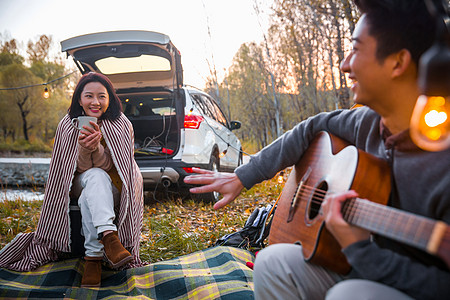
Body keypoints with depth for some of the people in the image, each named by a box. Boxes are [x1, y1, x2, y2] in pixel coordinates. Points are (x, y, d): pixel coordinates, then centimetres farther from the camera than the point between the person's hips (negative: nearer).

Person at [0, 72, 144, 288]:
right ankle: (109, 237, -49)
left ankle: (93, 256, -36)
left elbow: (107, 165, -15)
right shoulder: (69, 126, -5)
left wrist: (96, 147, -37)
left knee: (89, 197, -34)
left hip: (112, 189, 0)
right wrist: (83, 148, -33)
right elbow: (82, 168, -10)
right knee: (96, 176, -34)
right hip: (80, 185, 0)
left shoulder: (121, 125, -8)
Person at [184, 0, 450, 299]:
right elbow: (313, 128, 10)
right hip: (363, 272, 6)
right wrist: (242, 177, 10)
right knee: (273, 260, -9)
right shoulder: (371, 122, -5)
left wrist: (357, 248, -30)